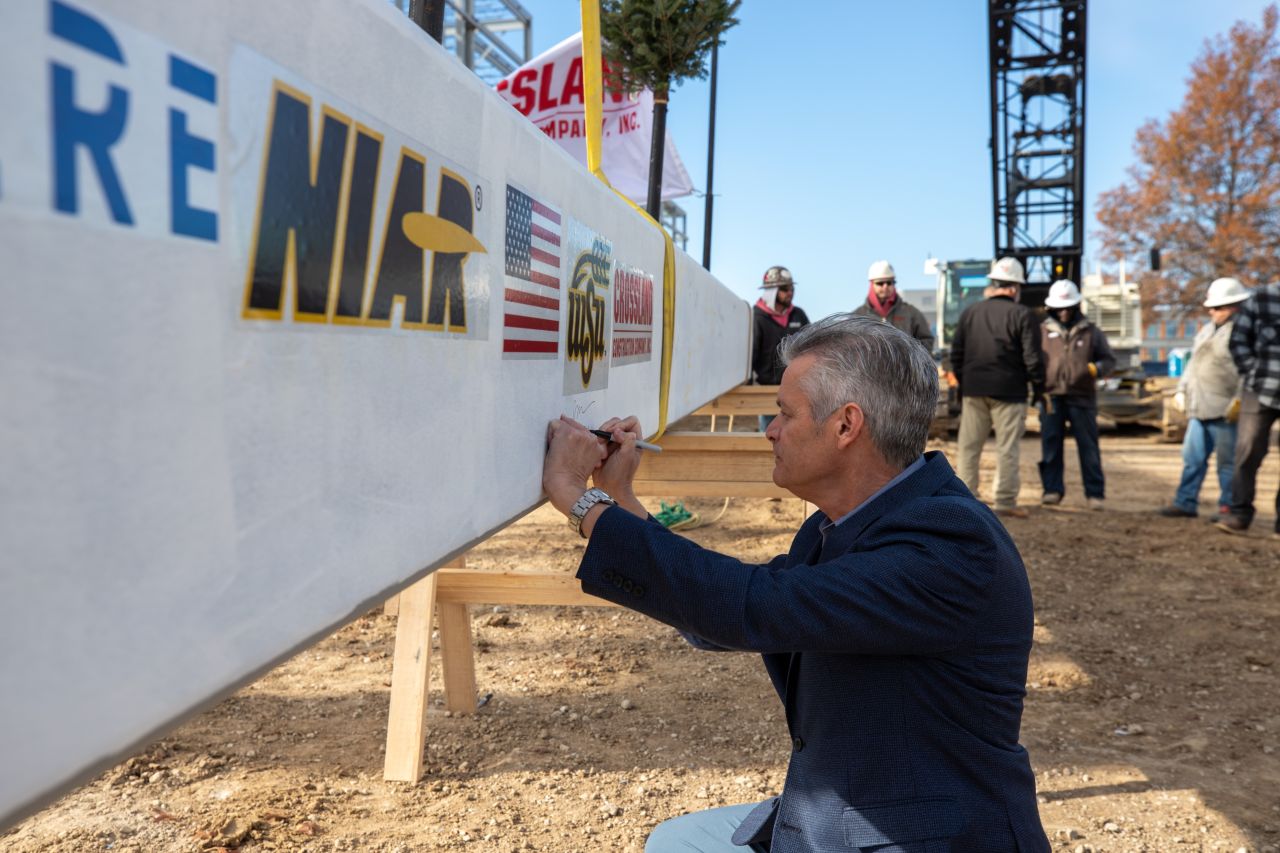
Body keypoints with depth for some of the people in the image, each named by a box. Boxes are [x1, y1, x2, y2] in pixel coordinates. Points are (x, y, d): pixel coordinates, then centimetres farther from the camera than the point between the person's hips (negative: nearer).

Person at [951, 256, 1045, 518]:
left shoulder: (969, 313, 8)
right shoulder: (1022, 315, -6)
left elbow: (956, 354, 10)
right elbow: (1032, 358, -8)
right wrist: (1039, 387, 4)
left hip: (973, 390, 4)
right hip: (1009, 391, -4)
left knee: (968, 447, 9)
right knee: (1007, 448, 2)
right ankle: (1005, 502, 4)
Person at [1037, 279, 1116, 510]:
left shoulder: (1091, 332, 9)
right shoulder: (1042, 331, 9)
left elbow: (1109, 360, 12)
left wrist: (1093, 369, -9)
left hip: (1082, 398, 0)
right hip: (1051, 397, 1)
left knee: (1088, 447, 2)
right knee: (1050, 445, 2)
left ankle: (1095, 493, 8)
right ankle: (1052, 489, 11)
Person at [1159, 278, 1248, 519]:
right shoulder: (1207, 329, 18)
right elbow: (1193, 362, 25)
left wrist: (1239, 401, -20)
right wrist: (1181, 390, 18)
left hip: (1224, 412, -8)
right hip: (1199, 409, 8)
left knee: (1228, 462, 0)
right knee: (1193, 458, 10)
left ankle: (1228, 508, 8)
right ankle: (1186, 503, 17)